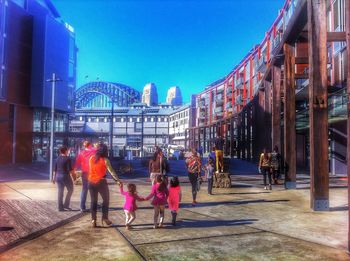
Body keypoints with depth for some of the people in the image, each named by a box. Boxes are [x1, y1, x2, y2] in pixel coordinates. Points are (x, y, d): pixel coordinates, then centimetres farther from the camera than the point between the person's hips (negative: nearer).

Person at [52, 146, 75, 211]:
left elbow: (55, 169, 11)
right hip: (66, 176, -6)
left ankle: (60, 207, 12)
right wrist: (73, 175, -5)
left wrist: (54, 178, 19)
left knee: (60, 192, 9)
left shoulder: (57, 159, 7)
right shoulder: (67, 159, -11)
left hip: (58, 177, 6)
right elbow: (70, 169, -16)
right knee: (70, 190, 11)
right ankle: (66, 205, 6)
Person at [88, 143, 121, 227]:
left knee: (93, 201, 10)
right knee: (106, 200, 11)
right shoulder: (105, 160, -9)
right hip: (101, 182, -4)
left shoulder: (91, 158, 4)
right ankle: (105, 218, 8)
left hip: (91, 182, 4)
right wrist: (118, 180, -11)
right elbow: (111, 171, -12)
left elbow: (91, 169, 8)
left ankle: (93, 220, 10)